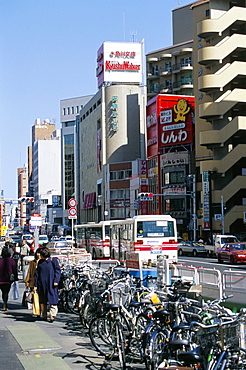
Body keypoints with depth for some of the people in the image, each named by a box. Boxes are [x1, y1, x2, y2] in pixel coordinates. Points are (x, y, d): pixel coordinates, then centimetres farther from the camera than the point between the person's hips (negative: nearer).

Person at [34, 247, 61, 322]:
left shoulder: (53, 260, -2)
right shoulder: (40, 262, 12)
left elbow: (57, 271, -2)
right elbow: (37, 273, 13)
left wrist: (56, 281, -13)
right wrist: (35, 285, 9)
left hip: (51, 284, -5)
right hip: (42, 284, 5)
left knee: (52, 300, -8)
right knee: (42, 300, 8)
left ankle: (52, 315, -7)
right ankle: (44, 316, 17)